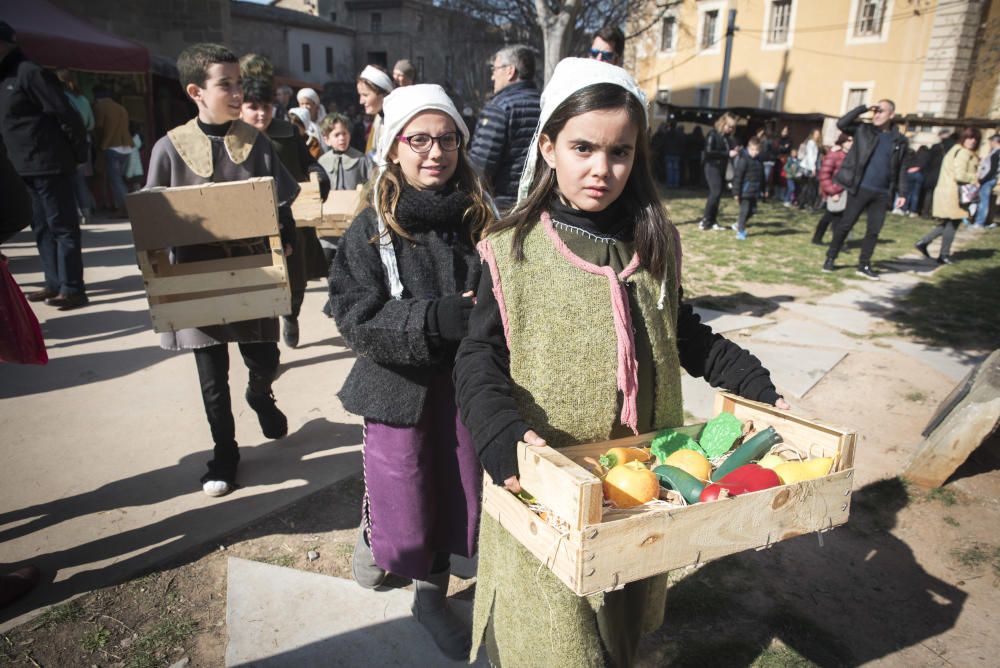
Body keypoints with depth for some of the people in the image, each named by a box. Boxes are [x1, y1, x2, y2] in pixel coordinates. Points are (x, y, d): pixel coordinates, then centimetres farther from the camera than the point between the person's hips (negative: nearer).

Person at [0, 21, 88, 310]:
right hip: (28, 168, 9)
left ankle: (72, 288, -2)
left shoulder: (29, 73, -10)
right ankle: (54, 283, 20)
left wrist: (78, 154, -11)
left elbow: (66, 113, -15)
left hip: (48, 165, -9)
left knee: (61, 226, -5)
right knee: (42, 227, 13)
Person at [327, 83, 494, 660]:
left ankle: (432, 592, 38)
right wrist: (437, 318, -26)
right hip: (401, 385, -2)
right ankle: (374, 538, 48)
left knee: (455, 491, 13)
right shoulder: (371, 230, -9)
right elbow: (356, 320, -15)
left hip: (465, 383, 2)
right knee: (402, 497, 11)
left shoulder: (481, 218, -4)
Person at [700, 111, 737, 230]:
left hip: (722, 168, 7)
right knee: (715, 192, -16)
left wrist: (735, 151, -4)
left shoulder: (727, 137, 12)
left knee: (717, 194, 7)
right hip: (712, 167, -7)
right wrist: (727, 154, -20)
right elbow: (709, 152, -19)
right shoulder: (713, 134, -10)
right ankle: (705, 220, -9)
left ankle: (712, 221, 12)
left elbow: (729, 150, 20)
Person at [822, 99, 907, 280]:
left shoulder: (899, 140, 7)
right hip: (860, 189, -3)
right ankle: (830, 258, 13)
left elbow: (900, 169, 11)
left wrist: (901, 192, 7)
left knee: (874, 231, 5)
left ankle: (864, 265, 15)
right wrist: (864, 109, -11)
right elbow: (841, 123, -11)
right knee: (845, 225, 1)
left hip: (882, 193, 3)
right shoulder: (863, 129, 2)